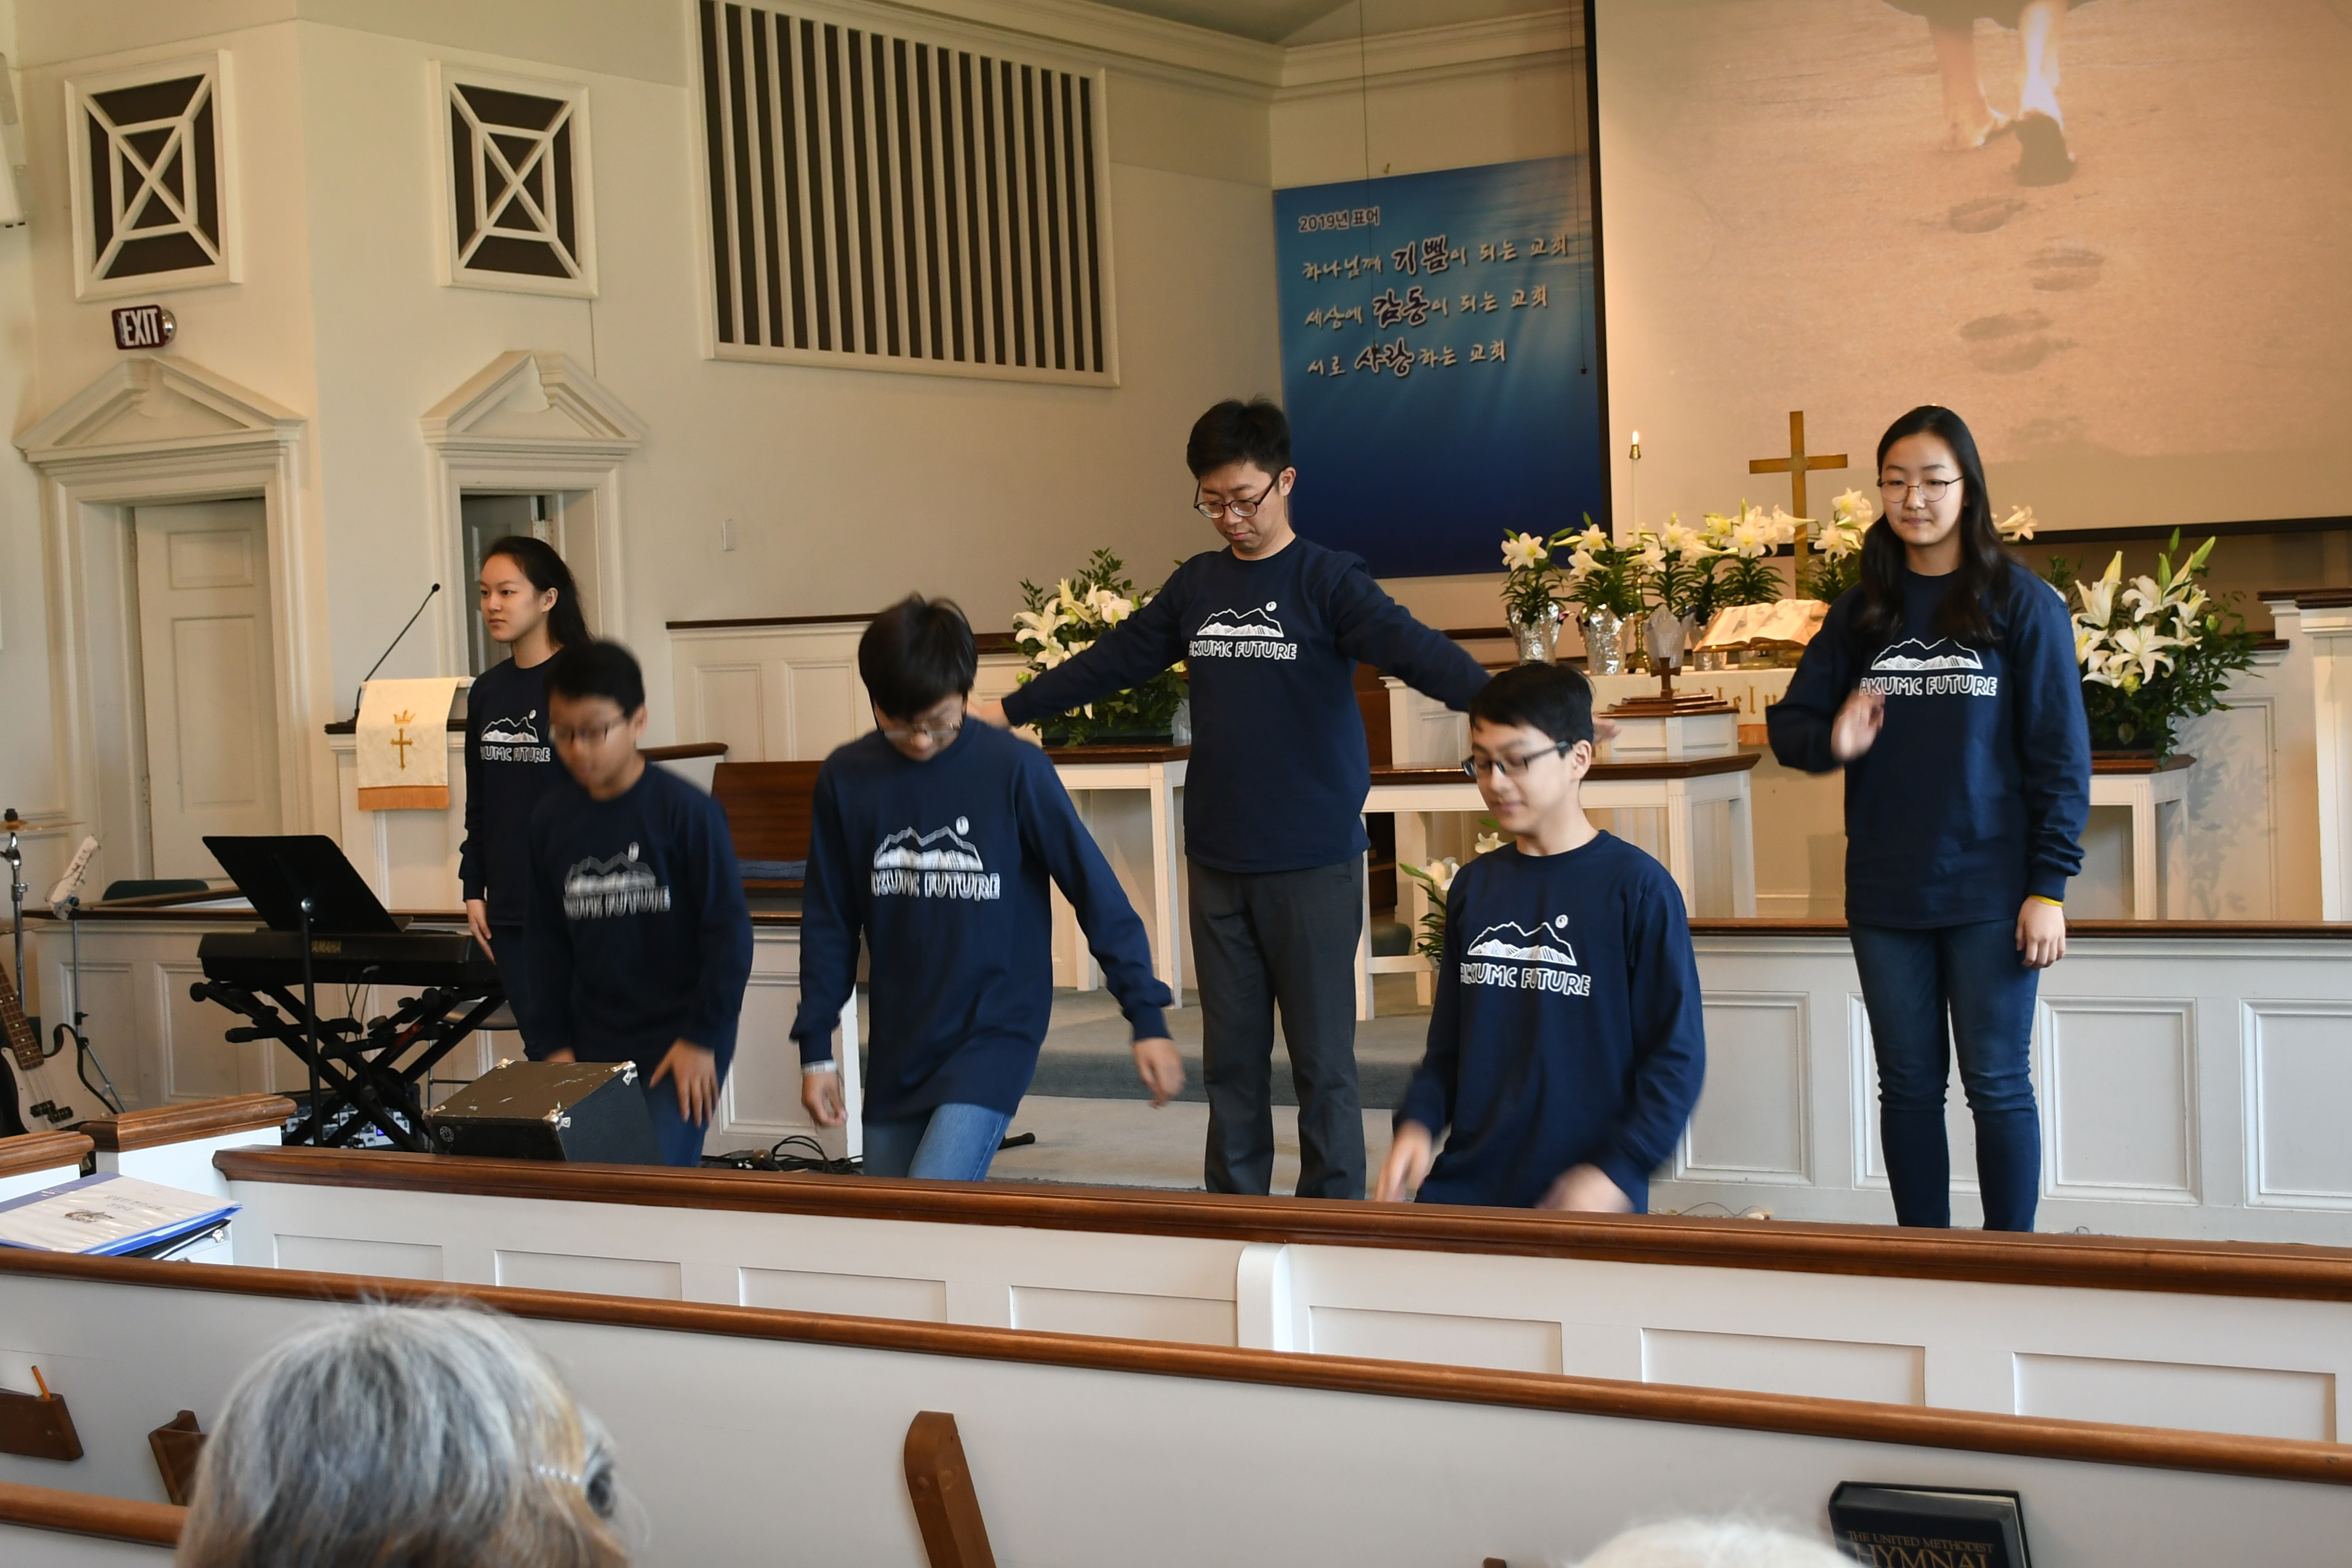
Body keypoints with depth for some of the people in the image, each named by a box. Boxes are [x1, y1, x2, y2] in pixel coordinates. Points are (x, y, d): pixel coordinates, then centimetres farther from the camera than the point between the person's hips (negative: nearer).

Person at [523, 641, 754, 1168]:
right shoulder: (551, 820, 4)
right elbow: (545, 940, 11)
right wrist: (552, 1044, 6)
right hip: (593, 1048, 5)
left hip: (681, 1046, -5)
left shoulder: (685, 811, -11)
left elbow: (729, 930, -8)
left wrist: (702, 1038, -9)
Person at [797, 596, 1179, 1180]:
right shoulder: (844, 779, -1)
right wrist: (815, 1047, 7)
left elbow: (1097, 891, -8)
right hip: (898, 1046, 5)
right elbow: (828, 920, 8)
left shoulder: (1013, 769, -12)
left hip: (995, 1035, -5)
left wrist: (1148, 1020, -9)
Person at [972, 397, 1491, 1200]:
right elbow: (1112, 661, 19)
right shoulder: (1196, 585, 9)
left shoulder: (1328, 581, -7)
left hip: (1313, 863, -5)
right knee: (1230, 1058, 11)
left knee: (1322, 1059, 1)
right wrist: (1008, 710, 23)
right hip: (1218, 862, 5)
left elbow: (1414, 649, -22)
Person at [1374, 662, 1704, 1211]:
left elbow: (1677, 1056, -5)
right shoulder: (1473, 887, 14)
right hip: (1465, 1187, 4)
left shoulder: (1638, 887, -3)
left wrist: (1616, 1173, -14)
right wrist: (1417, 1124, 0)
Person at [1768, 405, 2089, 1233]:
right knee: (1908, 1085, 10)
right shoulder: (1860, 612, 8)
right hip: (1885, 893, 4)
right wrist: (1832, 741, -13)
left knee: (1996, 1084, 2)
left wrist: (2049, 886, -9)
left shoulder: (2023, 604, -3)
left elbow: (2059, 753, -4)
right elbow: (1788, 722, 11)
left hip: (1989, 888, -4)